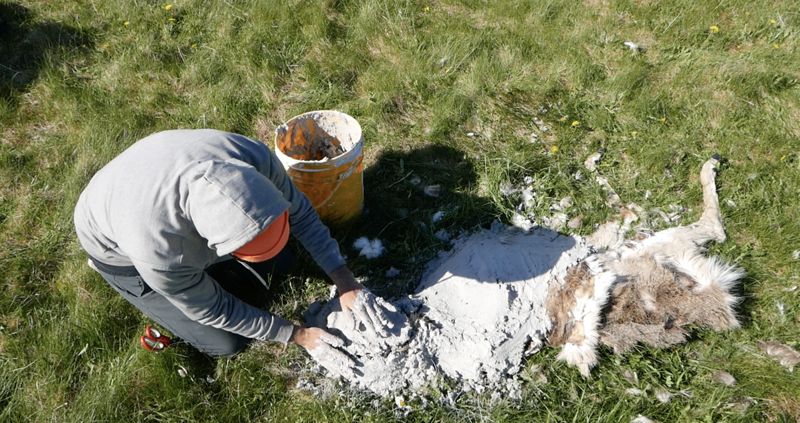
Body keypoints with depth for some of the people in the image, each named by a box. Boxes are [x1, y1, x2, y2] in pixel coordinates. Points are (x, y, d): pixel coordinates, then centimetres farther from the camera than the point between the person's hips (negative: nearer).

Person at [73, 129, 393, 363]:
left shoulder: (252, 157, -36)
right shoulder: (157, 250, -45)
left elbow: (299, 212, -16)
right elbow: (213, 310, -24)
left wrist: (346, 282, -20)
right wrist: (298, 335, -18)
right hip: (117, 246, -4)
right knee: (226, 343, -2)